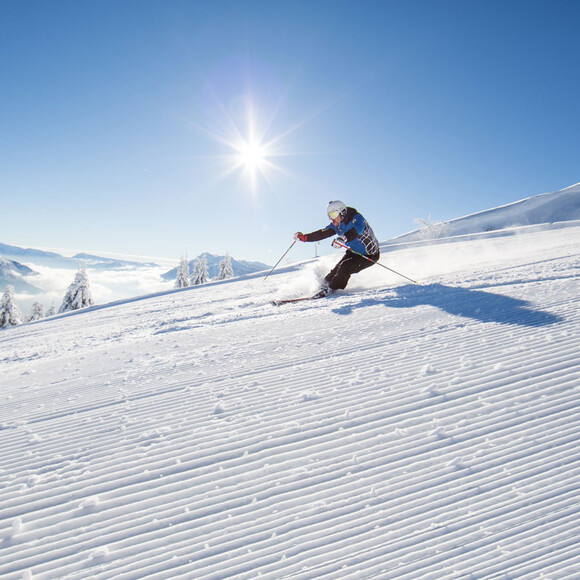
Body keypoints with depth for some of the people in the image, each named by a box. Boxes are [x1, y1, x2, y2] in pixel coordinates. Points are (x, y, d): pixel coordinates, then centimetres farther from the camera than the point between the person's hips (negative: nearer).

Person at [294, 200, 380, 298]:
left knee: (344, 268, -21)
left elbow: (355, 232, -47)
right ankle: (324, 285, 17)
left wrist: (343, 239, -66)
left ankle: (330, 289, -7)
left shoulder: (357, 218, -27)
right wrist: (304, 237, -11)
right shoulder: (336, 224, -4)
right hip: (353, 252, 7)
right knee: (337, 269, -3)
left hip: (369, 255, -7)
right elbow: (322, 234, -2)